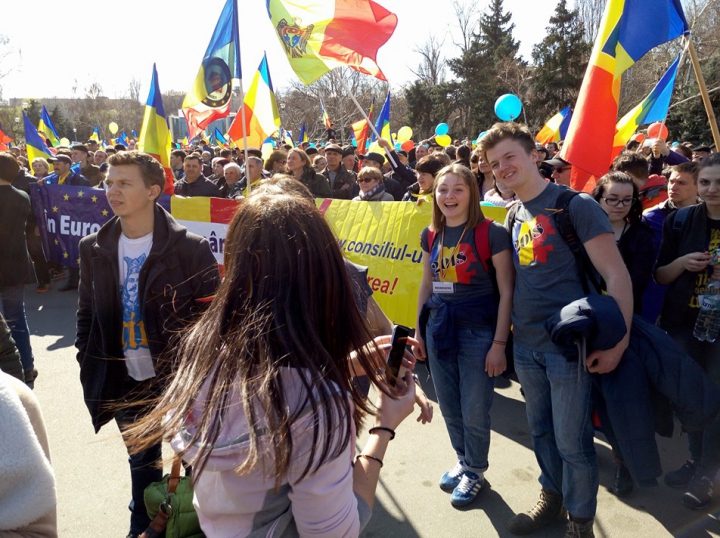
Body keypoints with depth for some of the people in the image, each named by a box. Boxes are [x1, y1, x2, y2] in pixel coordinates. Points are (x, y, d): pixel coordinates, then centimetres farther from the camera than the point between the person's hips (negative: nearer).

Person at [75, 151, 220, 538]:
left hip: (180, 379, -4)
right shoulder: (93, 248, 0)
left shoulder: (191, 249, -15)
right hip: (124, 382, 4)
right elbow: (87, 314, 8)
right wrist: (89, 367, 4)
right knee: (141, 459, 25)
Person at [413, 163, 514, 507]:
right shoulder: (430, 235, 5)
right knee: (449, 407, 17)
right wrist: (418, 330, 14)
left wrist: (499, 342, -13)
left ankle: (475, 471, 33)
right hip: (438, 327, 5)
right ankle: (463, 460, 41)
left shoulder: (491, 233, -12)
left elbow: (506, 292, -11)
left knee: (474, 411, 7)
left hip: (478, 329, -5)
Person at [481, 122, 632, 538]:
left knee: (572, 441, 4)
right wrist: (510, 325, 10)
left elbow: (617, 275, -14)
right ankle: (553, 499, 40)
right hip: (526, 344, 6)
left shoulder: (575, 205, -12)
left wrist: (618, 341, -16)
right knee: (541, 431, 19)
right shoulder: (514, 215, 9)